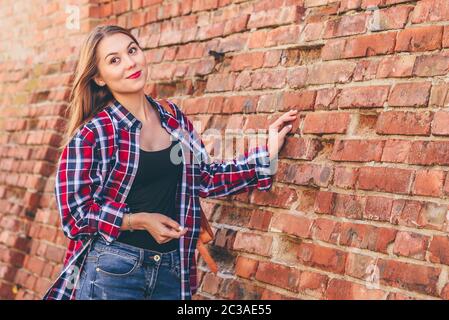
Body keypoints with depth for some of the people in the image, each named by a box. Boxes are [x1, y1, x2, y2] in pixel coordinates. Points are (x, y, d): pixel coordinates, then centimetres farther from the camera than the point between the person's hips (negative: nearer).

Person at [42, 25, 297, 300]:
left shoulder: (173, 117, 5)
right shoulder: (91, 134, -12)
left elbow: (206, 178, 8)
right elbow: (74, 212, -11)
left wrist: (267, 153, 3)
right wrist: (140, 221, -18)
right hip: (111, 271, -5)